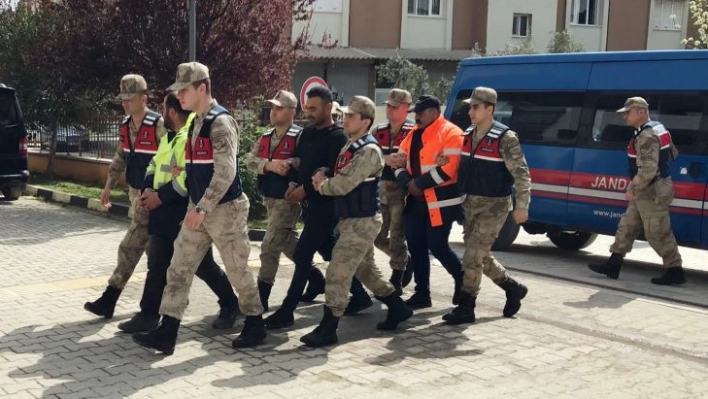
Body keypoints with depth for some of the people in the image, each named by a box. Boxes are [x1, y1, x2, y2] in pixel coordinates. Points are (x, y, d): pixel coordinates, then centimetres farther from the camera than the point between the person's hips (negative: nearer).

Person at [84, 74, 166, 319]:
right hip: (136, 193, 8)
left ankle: (108, 301, -1)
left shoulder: (158, 125, -17)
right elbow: (120, 157, 19)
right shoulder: (125, 125, 8)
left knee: (130, 248, -6)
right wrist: (108, 186, 18)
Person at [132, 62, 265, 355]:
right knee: (179, 268, 4)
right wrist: (196, 207, 17)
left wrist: (202, 208, -23)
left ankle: (255, 325, 21)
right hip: (200, 208, 9)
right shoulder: (196, 123, 12)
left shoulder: (220, 122, -16)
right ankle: (166, 332, 8)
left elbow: (226, 172, -23)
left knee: (237, 270, 4)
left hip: (225, 209, -9)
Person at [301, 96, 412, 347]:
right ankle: (398, 308, 33)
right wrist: (323, 177, -6)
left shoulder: (369, 150, -18)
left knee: (338, 272, -10)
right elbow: (340, 179, 15)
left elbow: (344, 184, -24)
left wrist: (321, 185, -6)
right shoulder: (350, 146, 13)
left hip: (362, 221, -10)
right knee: (365, 269, 19)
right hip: (351, 219, 10)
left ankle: (327, 329, -3)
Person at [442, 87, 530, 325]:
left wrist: (521, 206, -20)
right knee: (480, 256, 15)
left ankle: (466, 307, 2)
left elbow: (521, 174, -14)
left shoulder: (505, 138, -14)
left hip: (494, 206, -7)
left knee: (473, 256, -8)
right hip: (470, 203, 8)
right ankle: (513, 288, 34)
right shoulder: (467, 136, 6)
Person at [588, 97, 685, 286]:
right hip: (647, 191, 11)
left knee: (657, 234, -3)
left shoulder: (647, 136, -20)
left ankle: (675, 271, 6)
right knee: (627, 226, 12)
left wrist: (633, 188, -18)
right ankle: (613, 265, 17)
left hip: (652, 192, -11)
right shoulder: (655, 129, 12)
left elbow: (649, 169, -28)